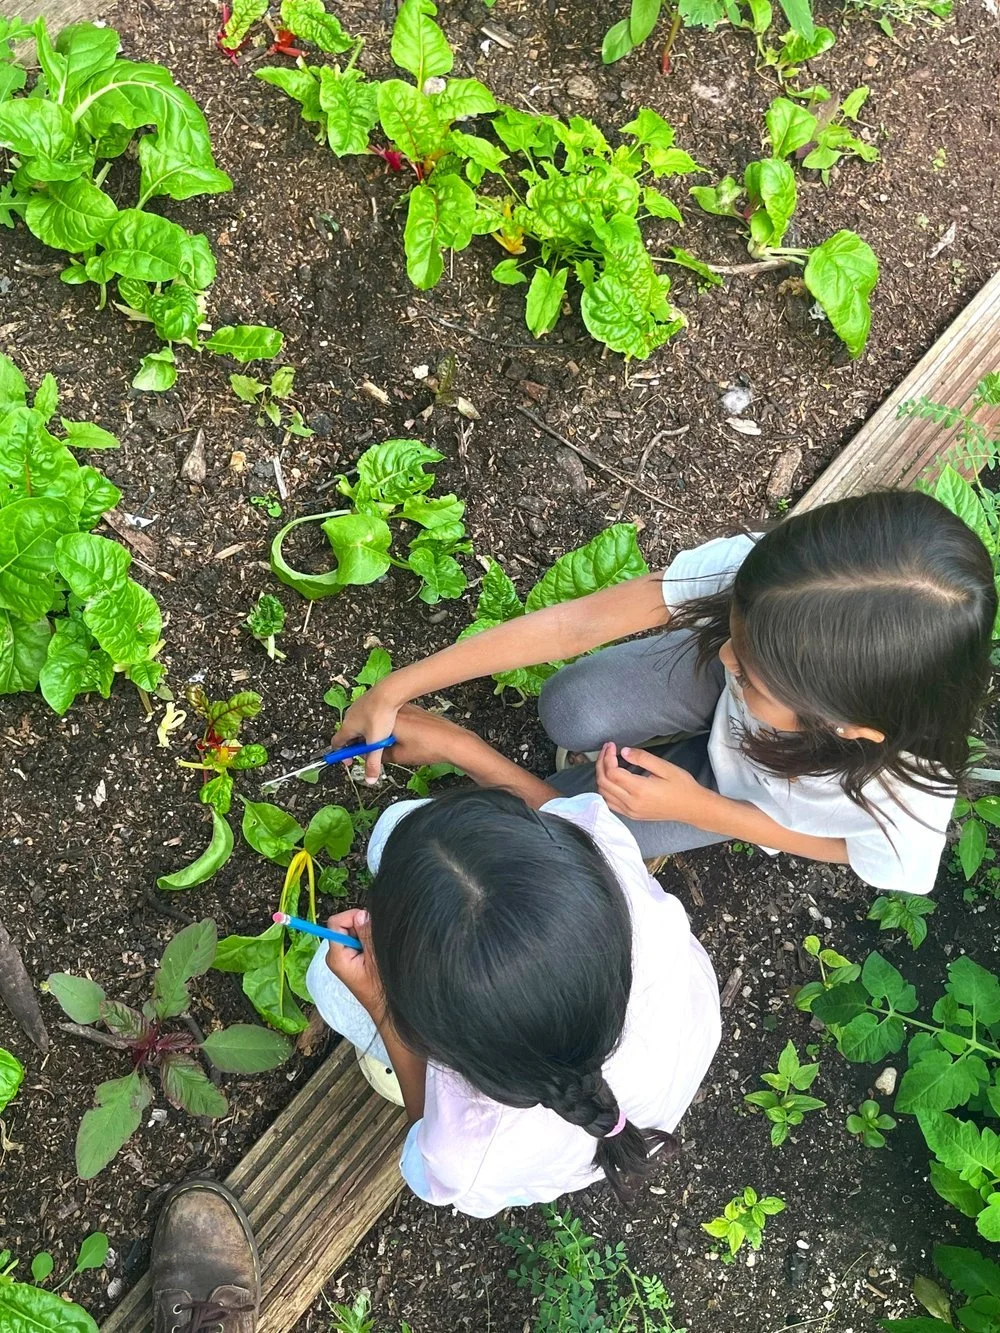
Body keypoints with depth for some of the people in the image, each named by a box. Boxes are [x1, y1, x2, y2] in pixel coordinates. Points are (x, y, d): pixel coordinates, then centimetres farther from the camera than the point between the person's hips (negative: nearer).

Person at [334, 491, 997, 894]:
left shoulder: (904, 800, -43)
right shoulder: (757, 573, -43)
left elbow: (838, 845, -16)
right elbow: (577, 623, -33)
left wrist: (696, 807, -26)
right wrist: (396, 690, -28)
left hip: (758, 790, -1)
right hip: (712, 691, 2)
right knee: (570, 710, -20)